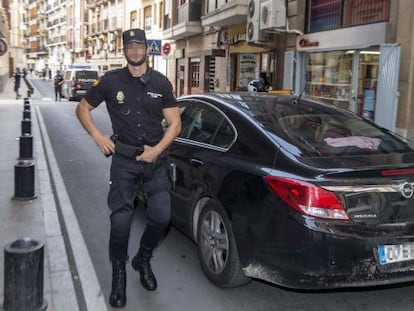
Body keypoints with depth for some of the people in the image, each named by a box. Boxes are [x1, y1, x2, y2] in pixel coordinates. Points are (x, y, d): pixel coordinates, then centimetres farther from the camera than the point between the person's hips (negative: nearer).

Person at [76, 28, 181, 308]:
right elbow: (83, 108, 12)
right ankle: (119, 275, 18)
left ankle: (143, 260, 26)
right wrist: (98, 136, -2)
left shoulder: (161, 83, 4)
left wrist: (157, 149, -9)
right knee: (121, 220, -3)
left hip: (156, 159, 2)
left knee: (161, 217, -3)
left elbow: (175, 123, 5)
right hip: (124, 159, -1)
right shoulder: (111, 81, 2)